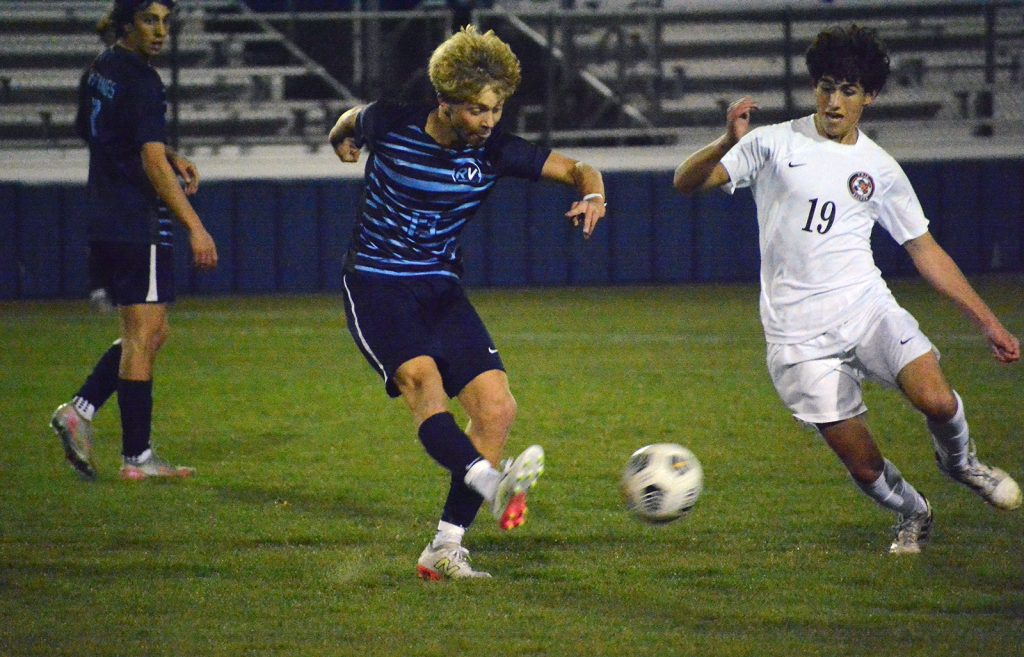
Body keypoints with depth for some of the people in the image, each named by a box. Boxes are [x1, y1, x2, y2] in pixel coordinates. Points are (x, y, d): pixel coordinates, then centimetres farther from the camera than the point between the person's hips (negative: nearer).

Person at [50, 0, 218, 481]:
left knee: (150, 333, 16)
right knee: (142, 335, -4)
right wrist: (194, 227, -21)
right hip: (138, 223, -9)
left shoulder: (100, 71, 13)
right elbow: (152, 163, -21)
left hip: (105, 221, 9)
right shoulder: (140, 81, -16)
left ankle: (79, 409, 6)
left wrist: (169, 159, 16)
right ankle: (136, 457, -2)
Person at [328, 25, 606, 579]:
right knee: (422, 377, -32)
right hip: (375, 286, -4)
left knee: (497, 408, -10)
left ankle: (444, 548, -3)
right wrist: (342, 138, 36)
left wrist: (592, 194, -25)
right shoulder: (391, 125, -10)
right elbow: (354, 120, 14)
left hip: (441, 289, 4)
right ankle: (492, 486, -55)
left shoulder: (495, 151, -5)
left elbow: (578, 171, -2)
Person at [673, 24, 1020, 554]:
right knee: (862, 463, -5)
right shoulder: (774, 143, 4)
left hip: (867, 308, 1)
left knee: (936, 399, -24)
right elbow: (686, 183, 0)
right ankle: (911, 516, 28)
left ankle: (960, 462, 11)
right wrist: (727, 144, -21)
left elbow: (925, 251, 16)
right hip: (798, 335, -1)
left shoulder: (880, 170, 10)